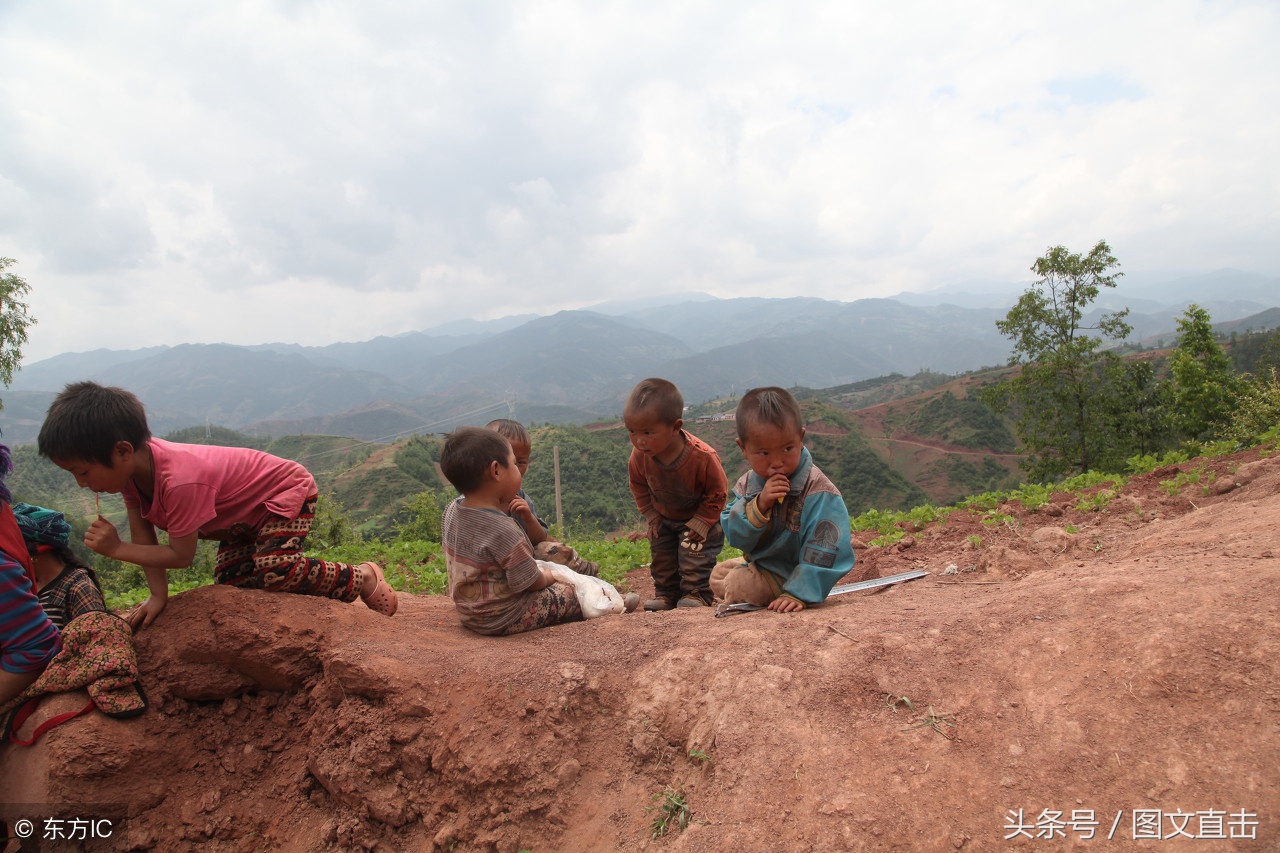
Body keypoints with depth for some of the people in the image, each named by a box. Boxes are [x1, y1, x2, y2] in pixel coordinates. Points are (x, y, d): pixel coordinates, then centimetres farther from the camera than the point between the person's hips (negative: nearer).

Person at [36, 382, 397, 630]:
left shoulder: (180, 481, -37)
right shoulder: (130, 466, -11)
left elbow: (182, 555, -26)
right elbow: (142, 533, -7)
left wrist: (116, 549, -20)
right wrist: (158, 594, -13)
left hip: (287, 489, -9)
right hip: (244, 515, 9)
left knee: (275, 570, -26)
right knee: (230, 578, 0)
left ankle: (361, 578, -7)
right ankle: (302, 576, 20)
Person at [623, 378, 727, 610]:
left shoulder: (703, 457, -38)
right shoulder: (639, 456, -26)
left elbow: (717, 494, -21)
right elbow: (639, 486, -3)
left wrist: (699, 524, -20)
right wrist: (651, 515, -5)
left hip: (700, 517, -4)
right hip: (663, 518, 5)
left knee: (695, 554, -8)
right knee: (660, 556, 11)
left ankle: (697, 593, 9)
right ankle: (666, 594, 26)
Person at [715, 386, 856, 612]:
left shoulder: (818, 490, -26)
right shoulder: (747, 485, -7)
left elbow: (823, 551, -29)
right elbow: (736, 538, -14)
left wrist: (799, 594, -36)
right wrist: (759, 505, -31)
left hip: (791, 575, -7)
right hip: (760, 564, 7)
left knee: (737, 582, -23)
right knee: (718, 573, 21)